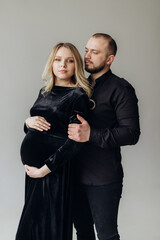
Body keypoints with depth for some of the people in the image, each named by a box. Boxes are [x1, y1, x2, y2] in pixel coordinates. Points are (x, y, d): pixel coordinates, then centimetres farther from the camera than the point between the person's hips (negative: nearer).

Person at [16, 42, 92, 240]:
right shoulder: (45, 92, 12)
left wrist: (45, 169, -18)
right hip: (33, 167, 7)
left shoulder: (78, 95, -10)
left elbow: (75, 141, -17)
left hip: (55, 171, -6)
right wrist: (28, 122, -5)